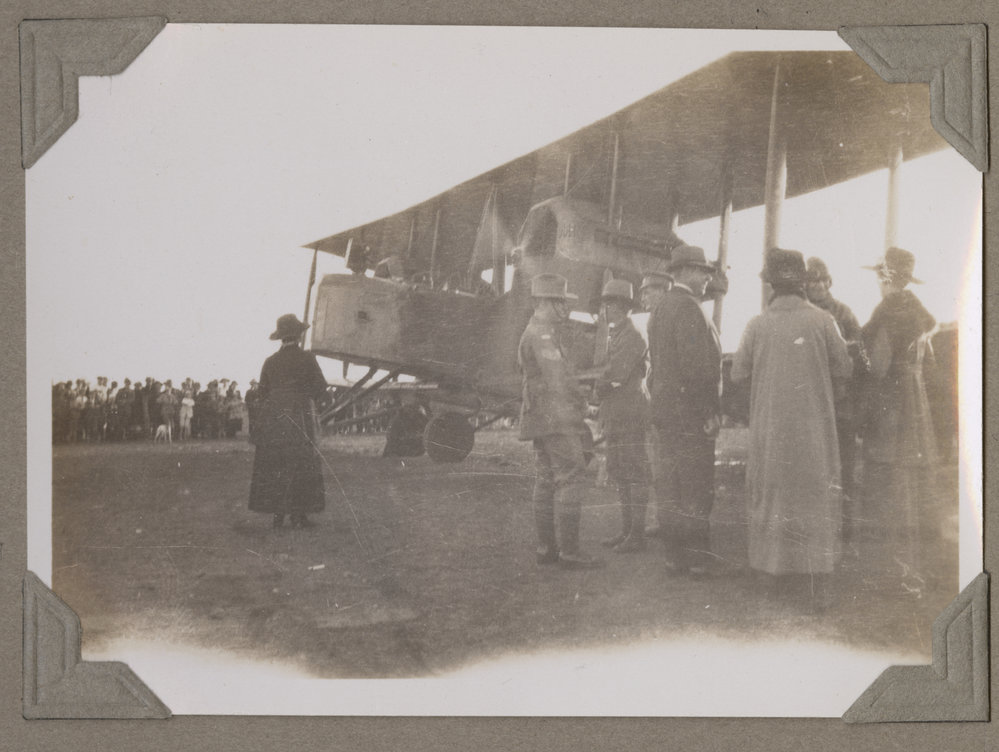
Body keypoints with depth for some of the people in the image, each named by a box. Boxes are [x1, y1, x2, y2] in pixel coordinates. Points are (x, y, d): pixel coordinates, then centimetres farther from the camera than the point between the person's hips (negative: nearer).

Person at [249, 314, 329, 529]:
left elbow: (262, 392, 7)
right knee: (301, 466, 1)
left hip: (272, 417, 3)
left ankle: (277, 514, 6)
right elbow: (321, 386, -4)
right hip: (299, 416, -3)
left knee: (274, 467, 7)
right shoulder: (306, 358, -6)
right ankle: (298, 515, -4)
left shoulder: (270, 362, 5)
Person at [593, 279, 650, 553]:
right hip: (614, 415, 10)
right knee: (619, 476, 13)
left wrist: (599, 385, -3)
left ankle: (637, 534, -4)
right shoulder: (614, 335, 18)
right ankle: (627, 529, 19)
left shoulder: (632, 336, -12)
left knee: (635, 476, -6)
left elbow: (615, 374, -19)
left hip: (630, 415, -10)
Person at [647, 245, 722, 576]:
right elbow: (699, 366, -21)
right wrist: (710, 411, -14)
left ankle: (674, 555, 16)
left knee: (670, 487, 11)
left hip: (664, 407, 10)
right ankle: (697, 559, -2)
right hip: (690, 411, -9)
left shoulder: (660, 308, 16)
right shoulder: (688, 308, -14)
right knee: (696, 490, -5)